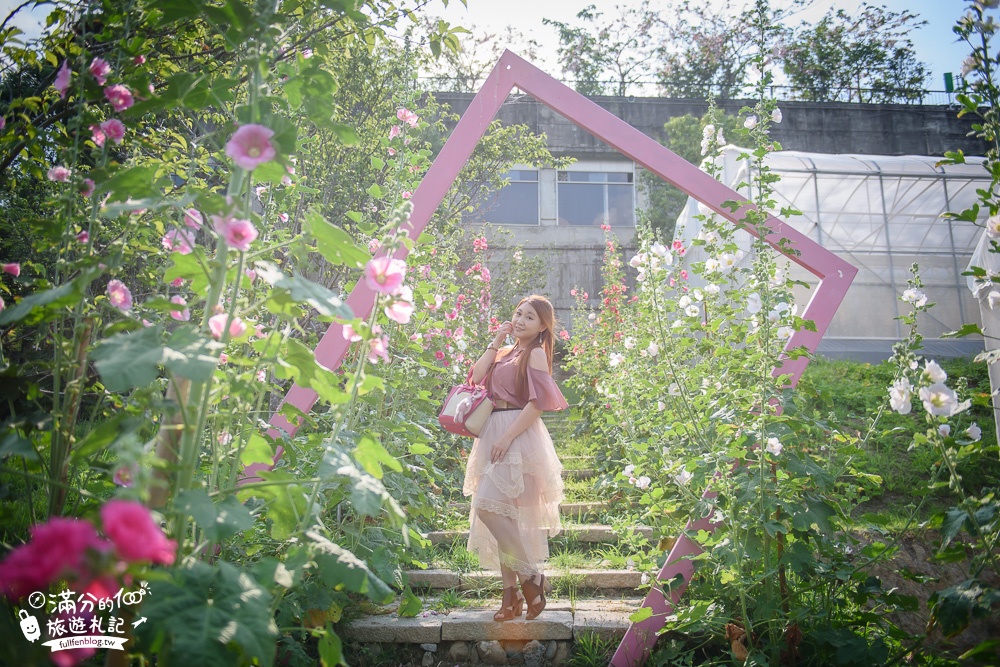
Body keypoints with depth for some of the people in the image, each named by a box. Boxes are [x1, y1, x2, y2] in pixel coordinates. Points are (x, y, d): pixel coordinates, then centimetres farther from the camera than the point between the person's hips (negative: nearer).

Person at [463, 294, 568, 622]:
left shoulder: (536, 353, -2)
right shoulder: (505, 353, 19)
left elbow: (538, 403, -12)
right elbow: (476, 377, 6)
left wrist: (507, 437, -18)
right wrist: (495, 343, 7)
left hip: (518, 435, -8)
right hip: (494, 434, 8)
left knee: (488, 504, -20)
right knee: (500, 512, 6)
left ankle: (531, 576, -7)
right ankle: (511, 592, 13)